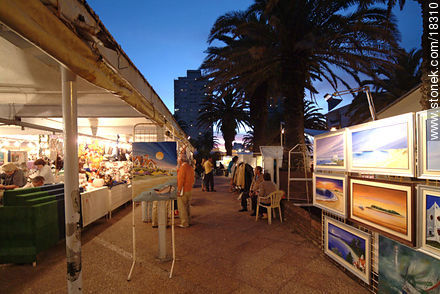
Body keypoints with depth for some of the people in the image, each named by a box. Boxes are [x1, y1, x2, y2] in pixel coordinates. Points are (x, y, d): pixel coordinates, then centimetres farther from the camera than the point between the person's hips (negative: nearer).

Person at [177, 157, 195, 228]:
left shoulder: (182, 167, -18)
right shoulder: (191, 167, 8)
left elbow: (181, 180, -19)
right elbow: (192, 179, 13)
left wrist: (179, 190, -14)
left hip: (183, 190, -8)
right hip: (189, 190, 8)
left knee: (182, 207, 1)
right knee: (188, 206, 17)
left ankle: (184, 223, 6)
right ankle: (188, 221, 26)